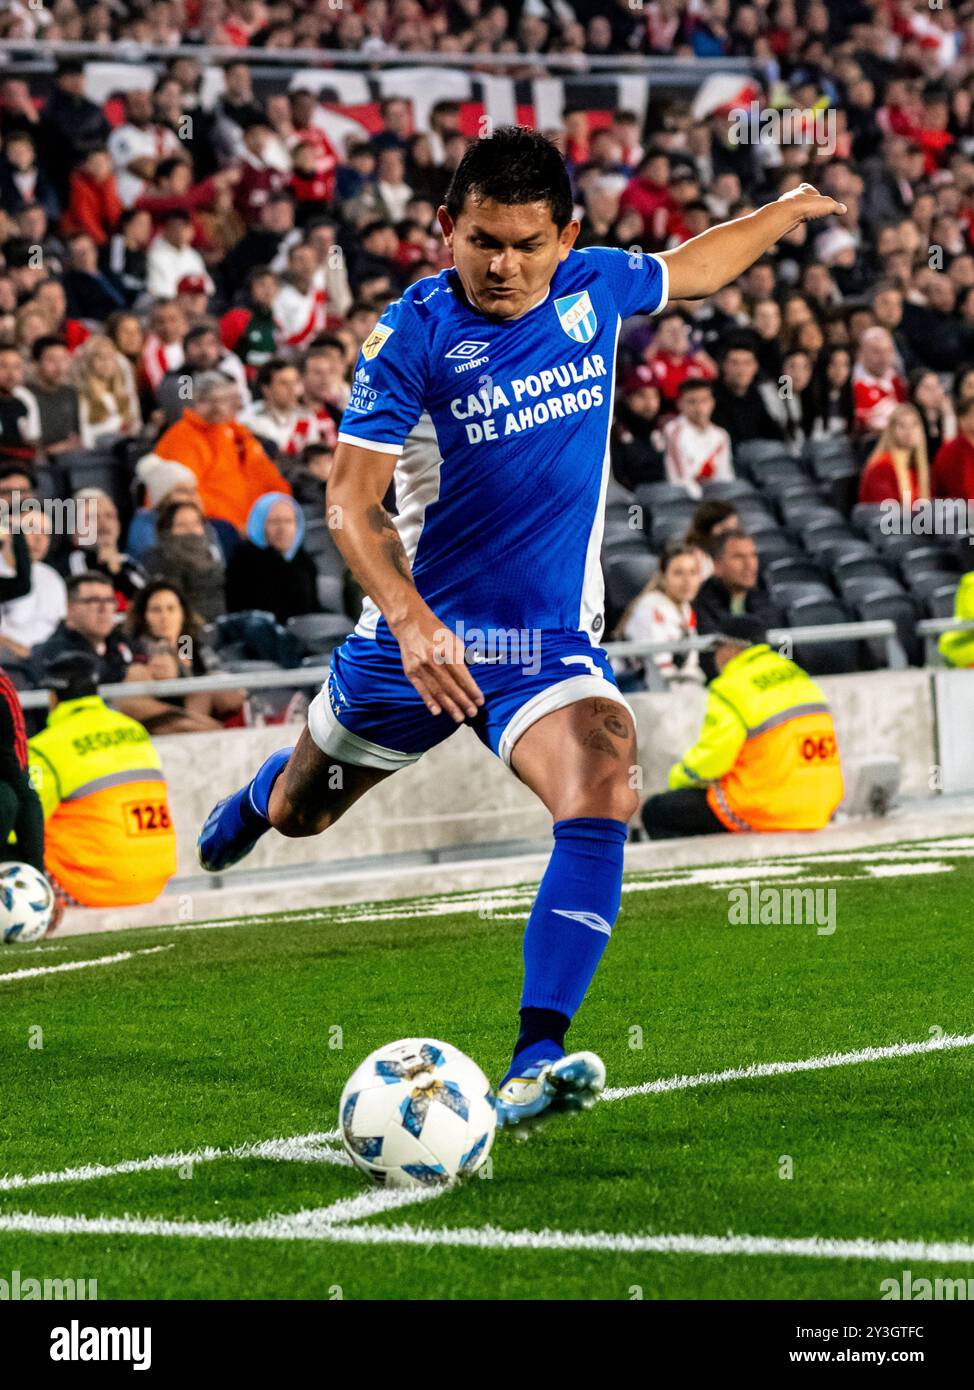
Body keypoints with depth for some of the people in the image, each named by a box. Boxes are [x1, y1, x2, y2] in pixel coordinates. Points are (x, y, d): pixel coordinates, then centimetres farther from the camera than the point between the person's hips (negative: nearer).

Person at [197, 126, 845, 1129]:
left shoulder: (593, 288, -3)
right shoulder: (414, 333, -17)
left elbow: (687, 269, 22)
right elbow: (352, 500, -22)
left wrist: (784, 212, 28)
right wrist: (411, 621, -36)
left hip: (550, 636, 1)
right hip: (418, 629, -1)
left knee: (601, 799, -28)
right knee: (298, 813, 22)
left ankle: (534, 1064, -31)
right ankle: (251, 806, 63)